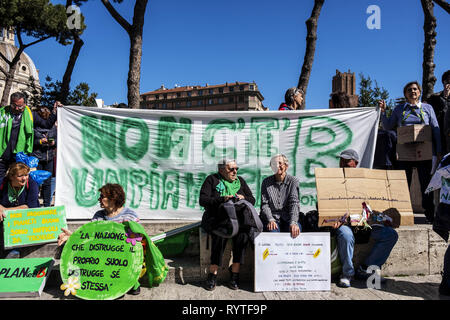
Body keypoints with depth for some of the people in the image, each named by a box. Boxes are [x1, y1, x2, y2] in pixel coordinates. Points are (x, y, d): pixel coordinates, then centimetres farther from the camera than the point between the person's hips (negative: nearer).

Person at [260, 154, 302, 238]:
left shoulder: (293, 181, 3)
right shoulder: (266, 182, 8)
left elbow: (294, 203, -10)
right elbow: (264, 204, 1)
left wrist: (293, 223, -27)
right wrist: (271, 220, -18)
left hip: (288, 218, 0)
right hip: (272, 217, 0)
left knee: (295, 230, -31)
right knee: (273, 231, -32)